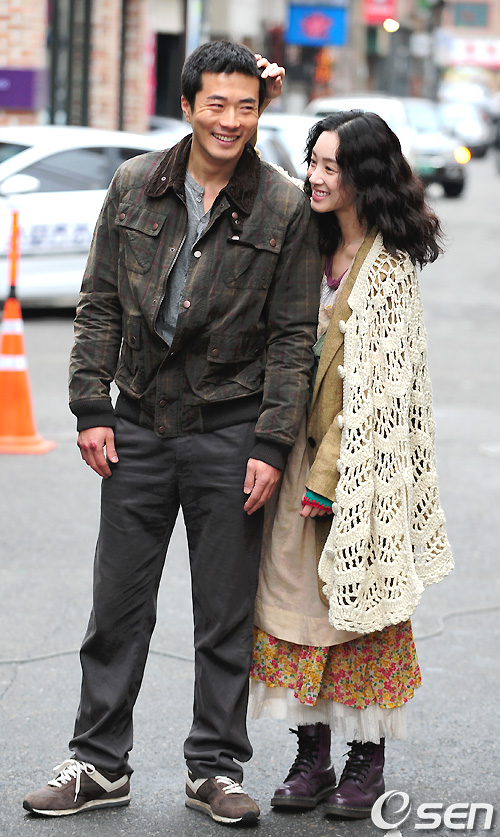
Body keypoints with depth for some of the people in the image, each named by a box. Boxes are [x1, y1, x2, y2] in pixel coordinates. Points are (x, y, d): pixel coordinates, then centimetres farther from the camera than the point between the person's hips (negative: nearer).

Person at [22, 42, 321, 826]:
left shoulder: (284, 209, -4)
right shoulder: (135, 187, 3)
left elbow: (293, 338, -4)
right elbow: (99, 304, 7)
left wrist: (271, 446, -9)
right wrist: (91, 408, 0)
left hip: (230, 431, -2)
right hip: (139, 424, 2)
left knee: (226, 615, 5)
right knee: (118, 605, 7)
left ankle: (216, 768, 17)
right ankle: (100, 763, 18)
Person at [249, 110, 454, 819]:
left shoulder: (388, 263, -12)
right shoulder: (319, 248, 9)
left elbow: (378, 381, -15)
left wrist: (330, 471, -15)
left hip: (364, 457, -6)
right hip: (306, 448, 6)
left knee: (363, 600, 1)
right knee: (299, 596, 5)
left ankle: (368, 760, 11)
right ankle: (312, 754, 13)